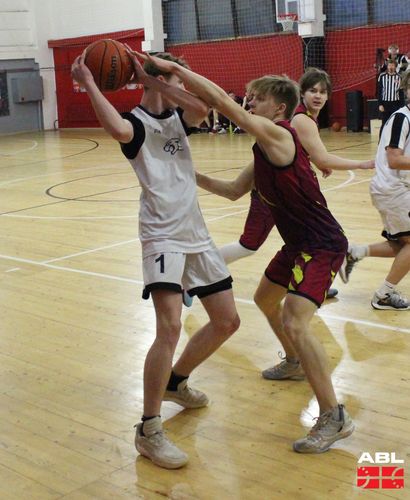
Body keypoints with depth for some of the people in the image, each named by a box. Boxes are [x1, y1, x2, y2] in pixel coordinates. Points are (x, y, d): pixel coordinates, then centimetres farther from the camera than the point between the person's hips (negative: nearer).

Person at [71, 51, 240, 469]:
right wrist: (88, 84, -26)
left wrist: (151, 79, -13)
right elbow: (117, 129, -34)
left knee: (226, 322, 12)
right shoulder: (137, 122, -9)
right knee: (170, 328, -22)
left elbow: (202, 108, -12)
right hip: (162, 236, -8)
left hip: (196, 234, 8)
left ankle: (175, 381, 33)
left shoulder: (177, 117, 12)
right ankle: (149, 430, -9)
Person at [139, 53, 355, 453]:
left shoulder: (276, 133, -20)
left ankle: (334, 416, -11)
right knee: (265, 299, 26)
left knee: (294, 321, -21)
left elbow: (220, 100, -26)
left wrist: (172, 67, -23)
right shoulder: (265, 147, 8)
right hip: (298, 242, 11)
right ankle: (297, 363, 48)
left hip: (322, 244, -11)